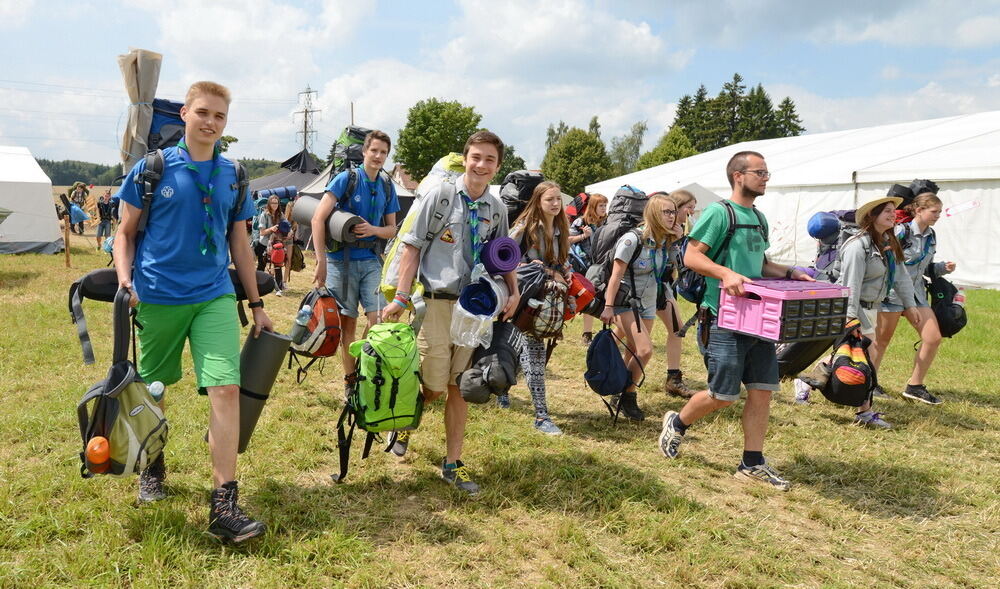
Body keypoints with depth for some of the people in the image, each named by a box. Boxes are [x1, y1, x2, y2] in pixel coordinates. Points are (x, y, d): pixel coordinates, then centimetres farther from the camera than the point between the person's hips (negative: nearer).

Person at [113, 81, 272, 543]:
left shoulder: (233, 176, 8)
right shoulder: (153, 167, 0)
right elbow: (126, 232, 5)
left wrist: (256, 304, 11)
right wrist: (125, 281, -12)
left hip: (215, 297, 1)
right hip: (158, 297, -1)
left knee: (226, 388, -12)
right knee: (153, 388, 14)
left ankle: (225, 505, -8)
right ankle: (152, 466, 41)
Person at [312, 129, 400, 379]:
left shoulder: (387, 188, 9)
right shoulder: (346, 178, -5)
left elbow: (392, 229, 14)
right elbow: (318, 219, -11)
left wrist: (374, 230, -10)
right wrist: (321, 261, -17)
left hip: (370, 260, 4)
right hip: (341, 261, -3)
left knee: (379, 320, -7)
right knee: (348, 322, 3)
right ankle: (349, 381, 17)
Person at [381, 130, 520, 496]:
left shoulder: (497, 209, 7)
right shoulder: (439, 196, -6)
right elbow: (412, 247, -5)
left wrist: (514, 291, 4)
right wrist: (401, 297, -11)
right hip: (437, 302, -3)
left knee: (460, 387, 8)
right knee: (434, 387, 1)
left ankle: (452, 464, 20)